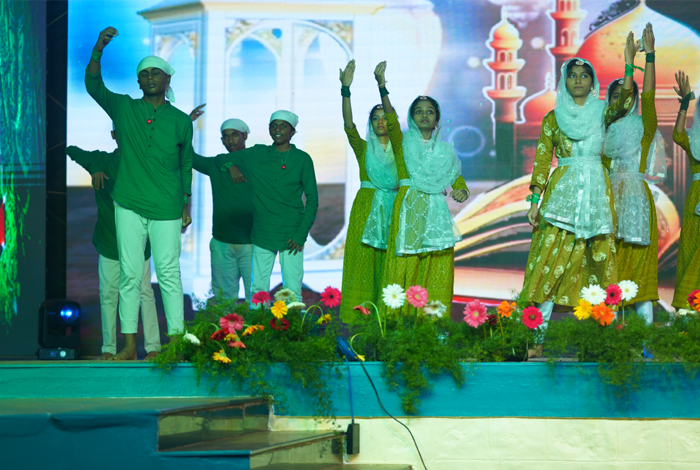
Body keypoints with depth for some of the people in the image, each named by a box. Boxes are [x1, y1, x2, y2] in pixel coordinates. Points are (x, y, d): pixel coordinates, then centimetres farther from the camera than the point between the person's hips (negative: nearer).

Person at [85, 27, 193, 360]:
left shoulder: (181, 121, 7)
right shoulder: (124, 108, 7)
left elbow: (186, 165, 14)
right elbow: (93, 86, -5)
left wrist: (186, 205, 13)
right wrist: (99, 50, -19)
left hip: (166, 208, -1)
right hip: (129, 205, 1)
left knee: (168, 274, -3)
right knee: (129, 274, 2)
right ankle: (129, 347, 5)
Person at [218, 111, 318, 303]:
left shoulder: (302, 159, 2)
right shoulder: (256, 155, 9)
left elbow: (312, 199, 3)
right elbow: (220, 159, 22)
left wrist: (301, 235, -4)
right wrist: (231, 166, -2)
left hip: (291, 235, -2)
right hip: (262, 234, 2)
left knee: (293, 291, -5)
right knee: (258, 289, 1)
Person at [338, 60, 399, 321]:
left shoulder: (398, 147, 9)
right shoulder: (363, 147, 9)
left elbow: (394, 123, -9)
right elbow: (348, 125, -8)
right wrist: (345, 89, -22)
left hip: (392, 208, 1)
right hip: (366, 208, 0)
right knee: (363, 261, -6)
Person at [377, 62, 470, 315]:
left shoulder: (445, 151, 20)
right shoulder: (404, 142, 9)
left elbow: (459, 181, 17)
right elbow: (391, 119, -9)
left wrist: (461, 192, -9)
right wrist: (382, 87, -26)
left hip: (436, 213, 3)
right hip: (408, 210, -3)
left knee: (437, 274, -2)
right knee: (404, 270, -11)